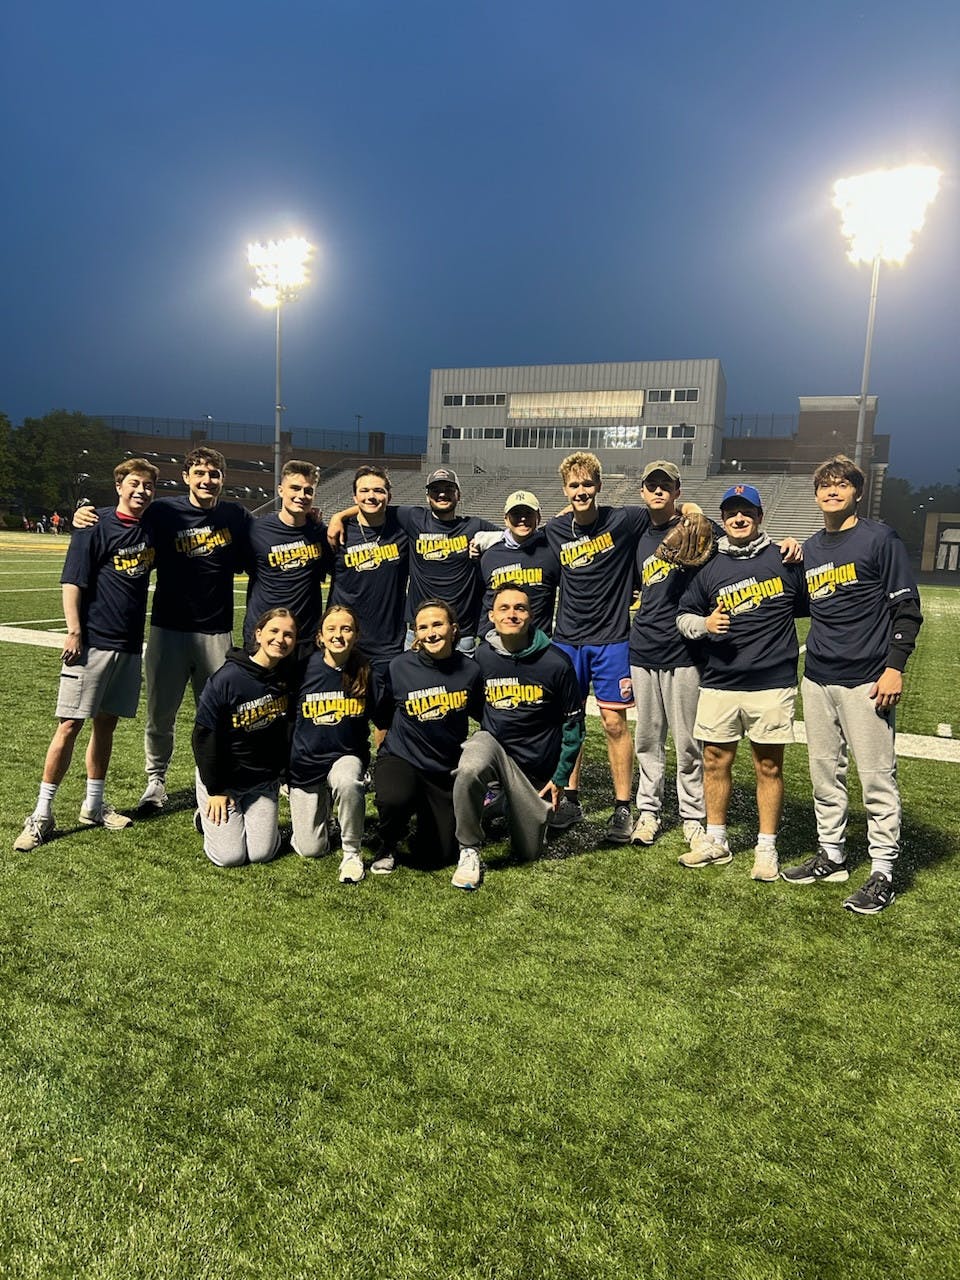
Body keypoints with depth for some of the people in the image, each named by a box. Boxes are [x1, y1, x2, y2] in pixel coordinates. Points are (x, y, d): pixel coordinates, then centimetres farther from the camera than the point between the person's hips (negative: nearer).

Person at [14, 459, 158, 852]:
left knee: (106, 724, 13)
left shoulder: (151, 531, 9)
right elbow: (72, 582, -10)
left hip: (130, 644, 6)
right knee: (70, 725, -4)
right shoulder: (96, 526, -6)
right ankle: (42, 815, 4)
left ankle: (93, 805, 24)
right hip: (93, 642, -5)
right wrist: (74, 631, -17)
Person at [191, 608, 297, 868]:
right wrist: (215, 790, -12)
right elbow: (204, 735, -15)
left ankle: (255, 818, 27)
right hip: (222, 777, -4)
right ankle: (207, 816, 23)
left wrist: (282, 767, 7)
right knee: (229, 856, -6)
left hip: (264, 779, 4)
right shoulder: (226, 679, -21)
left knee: (262, 853, -3)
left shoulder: (289, 677, -6)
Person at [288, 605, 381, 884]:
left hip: (347, 756, 0)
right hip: (305, 762, 1)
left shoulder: (366, 673, -7)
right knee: (311, 850, 0)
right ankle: (321, 810, 35)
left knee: (347, 781, -38)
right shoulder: (305, 669, -10)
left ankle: (352, 853, -15)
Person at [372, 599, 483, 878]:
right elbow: (382, 718, 3)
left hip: (447, 770, 3)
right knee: (394, 799, -37)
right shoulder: (400, 668, -12)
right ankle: (388, 847, -1)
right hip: (401, 759, -2)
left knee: (445, 852, 4)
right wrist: (385, 755, 4)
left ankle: (428, 815, 39)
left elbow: (482, 715, 10)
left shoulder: (470, 671, -7)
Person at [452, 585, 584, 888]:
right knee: (469, 769, -38)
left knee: (528, 852, 10)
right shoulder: (481, 656, -10)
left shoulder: (556, 663, -15)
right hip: (492, 742, 0)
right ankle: (469, 852, -16)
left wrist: (560, 778, -2)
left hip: (537, 765, 0)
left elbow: (573, 721, -4)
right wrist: (482, 744, 2)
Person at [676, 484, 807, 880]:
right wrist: (703, 624, -5)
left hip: (772, 684, -2)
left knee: (769, 765, 5)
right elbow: (683, 615, 12)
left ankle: (766, 849, 16)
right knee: (715, 760, 9)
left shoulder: (784, 560, 3)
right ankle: (715, 841, 24)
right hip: (718, 684, 3)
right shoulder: (710, 566, 9)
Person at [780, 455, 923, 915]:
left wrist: (895, 667, -13)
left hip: (866, 679, -6)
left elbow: (907, 607, -6)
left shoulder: (880, 539, -3)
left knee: (877, 776, -2)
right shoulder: (809, 549, 13)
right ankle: (831, 854, 24)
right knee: (824, 771, 11)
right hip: (817, 678, 6)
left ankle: (882, 871, 7)